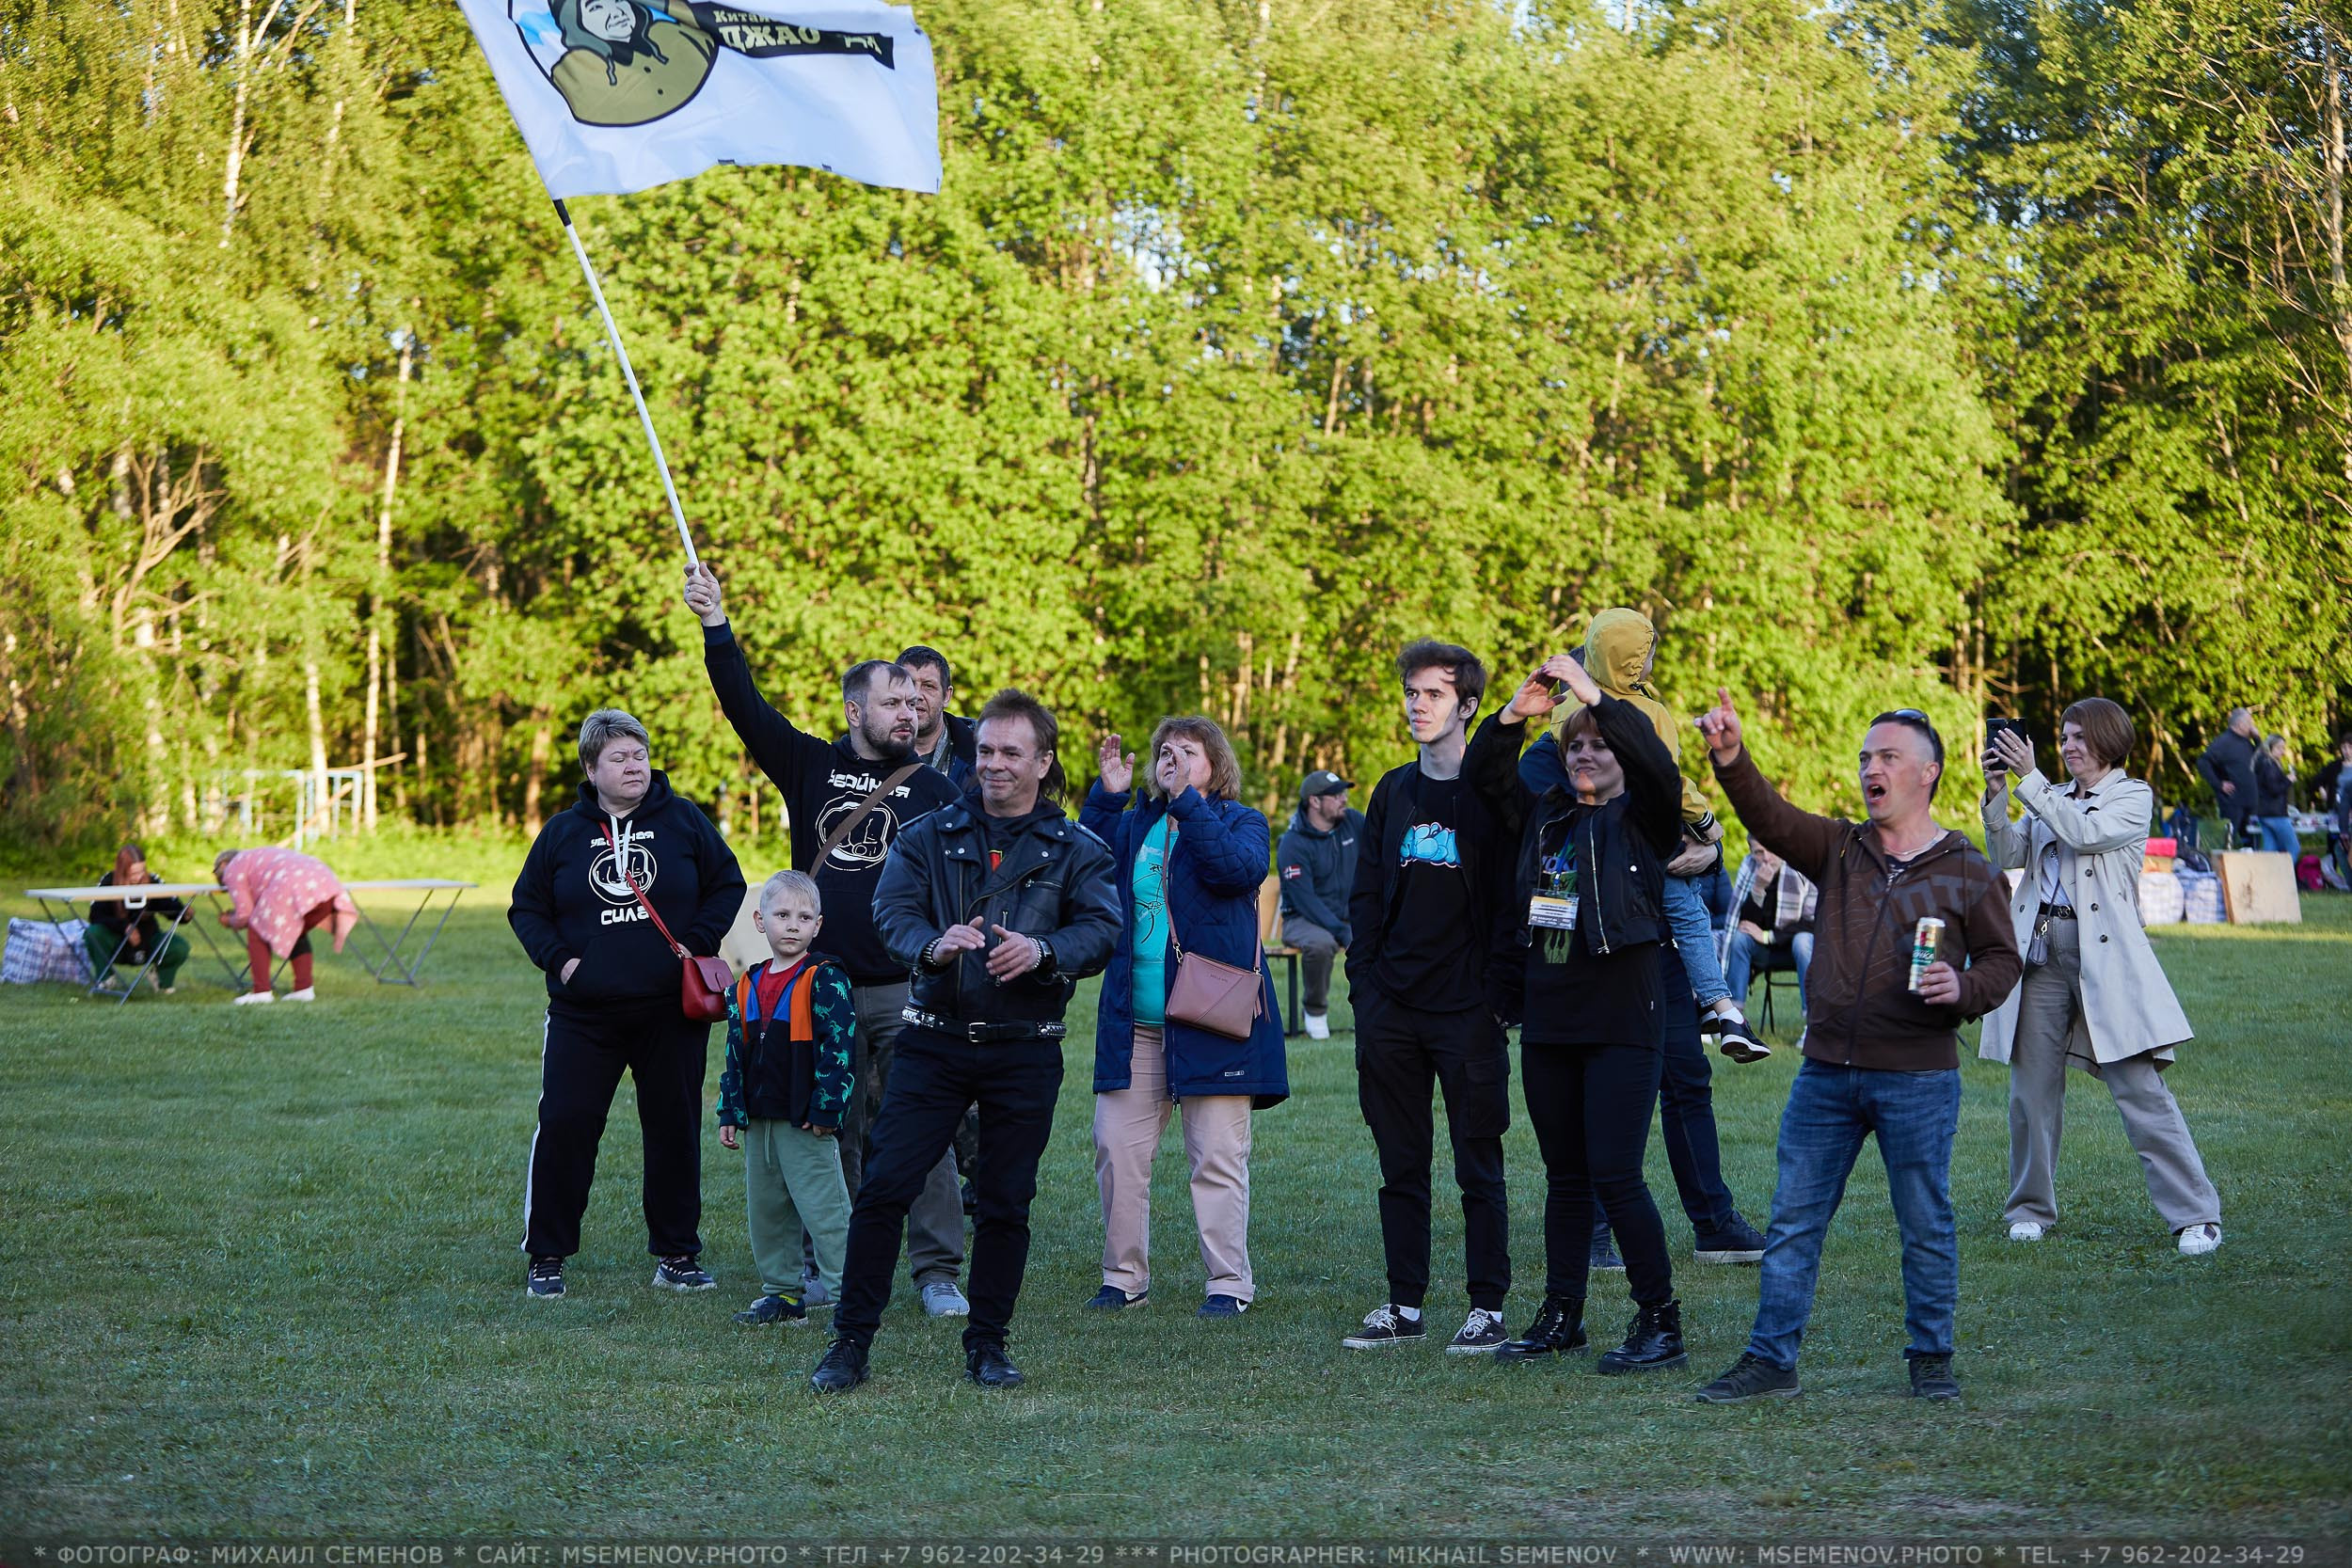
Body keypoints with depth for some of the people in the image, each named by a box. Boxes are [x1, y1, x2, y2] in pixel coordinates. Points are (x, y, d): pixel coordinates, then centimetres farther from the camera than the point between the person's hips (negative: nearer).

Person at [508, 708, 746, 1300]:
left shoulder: (683, 819, 2)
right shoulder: (563, 831, 3)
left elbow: (728, 884, 7)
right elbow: (526, 907, 10)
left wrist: (697, 943, -5)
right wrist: (558, 957, -6)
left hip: (671, 1009, 0)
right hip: (584, 1013, 0)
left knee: (675, 1129, 7)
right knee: (563, 1126, -5)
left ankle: (676, 1253, 19)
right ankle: (546, 1256, 6)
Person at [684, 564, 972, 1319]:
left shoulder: (933, 788, 5)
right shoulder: (811, 769, 9)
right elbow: (745, 706, 2)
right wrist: (716, 625, -8)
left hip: (908, 993, -2)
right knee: (831, 1134, 9)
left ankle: (937, 1271, 3)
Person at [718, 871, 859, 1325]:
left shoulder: (824, 980, -9)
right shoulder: (747, 986, 10)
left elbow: (839, 1046, -12)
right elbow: (735, 1053, 15)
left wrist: (825, 1108, -16)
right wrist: (730, 1113, 10)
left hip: (807, 1121, -7)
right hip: (758, 1120, 7)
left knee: (824, 1210, -6)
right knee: (764, 1210, 13)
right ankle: (781, 1291, 24)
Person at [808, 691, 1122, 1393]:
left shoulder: (1076, 850, 6)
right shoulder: (928, 836, 6)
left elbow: (1104, 928, -6)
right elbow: (891, 912, -6)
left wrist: (1042, 951, -26)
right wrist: (935, 945, -28)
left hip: (1025, 1052, 0)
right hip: (935, 1042, 0)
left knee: (1006, 1202, 5)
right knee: (883, 1185, -6)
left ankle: (987, 1344, 20)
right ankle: (850, 1342, 1)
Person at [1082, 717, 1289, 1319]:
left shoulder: (1239, 821, 4)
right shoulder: (1134, 823, 16)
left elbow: (1240, 869, -18)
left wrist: (1187, 801, -21)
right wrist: (1106, 796, -6)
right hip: (1134, 1022, 5)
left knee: (1218, 1155, -3)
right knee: (1117, 1147, 4)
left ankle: (1229, 1283, 5)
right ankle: (1125, 1277, 15)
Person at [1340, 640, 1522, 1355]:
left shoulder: (1494, 793, -2)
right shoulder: (1394, 791, 13)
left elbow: (1514, 902, -6)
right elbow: (1366, 896, 14)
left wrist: (1498, 995, -13)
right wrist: (1364, 986, 4)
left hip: (1467, 1010, -5)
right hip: (1392, 1010, 5)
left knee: (1478, 1167, 1)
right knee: (1401, 1167, 8)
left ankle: (1488, 1309, 7)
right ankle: (1404, 1307, 15)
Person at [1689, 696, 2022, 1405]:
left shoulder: (1970, 872, 3)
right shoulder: (1838, 848, 9)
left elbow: (2002, 959, 6)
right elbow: (1769, 817, -6)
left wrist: (1963, 989, -15)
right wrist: (1730, 758, -23)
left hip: (1919, 1079, -3)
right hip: (1827, 1073, 3)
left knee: (1926, 1226, 5)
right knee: (1793, 1220, 4)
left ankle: (1931, 1359, 20)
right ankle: (1770, 1359, 10)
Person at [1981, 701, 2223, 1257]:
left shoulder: (2133, 797, 4)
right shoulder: (2051, 800, 20)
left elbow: (2087, 834, -13)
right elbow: (2008, 855, 9)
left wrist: (2029, 777, -12)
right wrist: (1997, 793, -4)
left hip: (2103, 954, -5)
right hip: (2043, 951, 5)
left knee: (2139, 1088, -9)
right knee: (2032, 1086, 4)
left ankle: (2197, 1215, -5)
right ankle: (2032, 1210, 17)